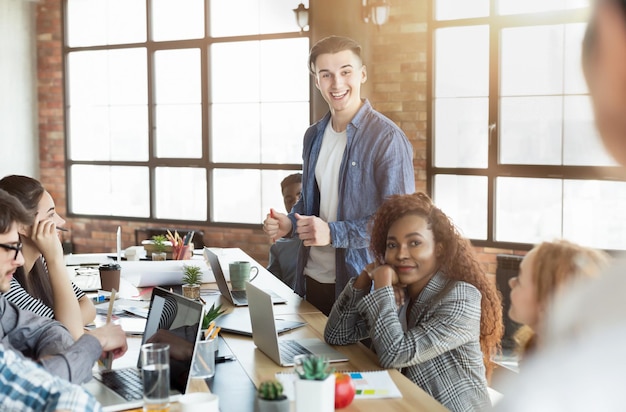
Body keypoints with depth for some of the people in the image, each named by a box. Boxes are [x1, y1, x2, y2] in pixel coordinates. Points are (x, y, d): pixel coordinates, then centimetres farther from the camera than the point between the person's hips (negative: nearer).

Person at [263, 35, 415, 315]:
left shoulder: (387, 139, -14)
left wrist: (334, 233, -23)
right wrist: (289, 224, 0)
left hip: (362, 283, -6)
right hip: (313, 279, 6)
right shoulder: (314, 136, 9)